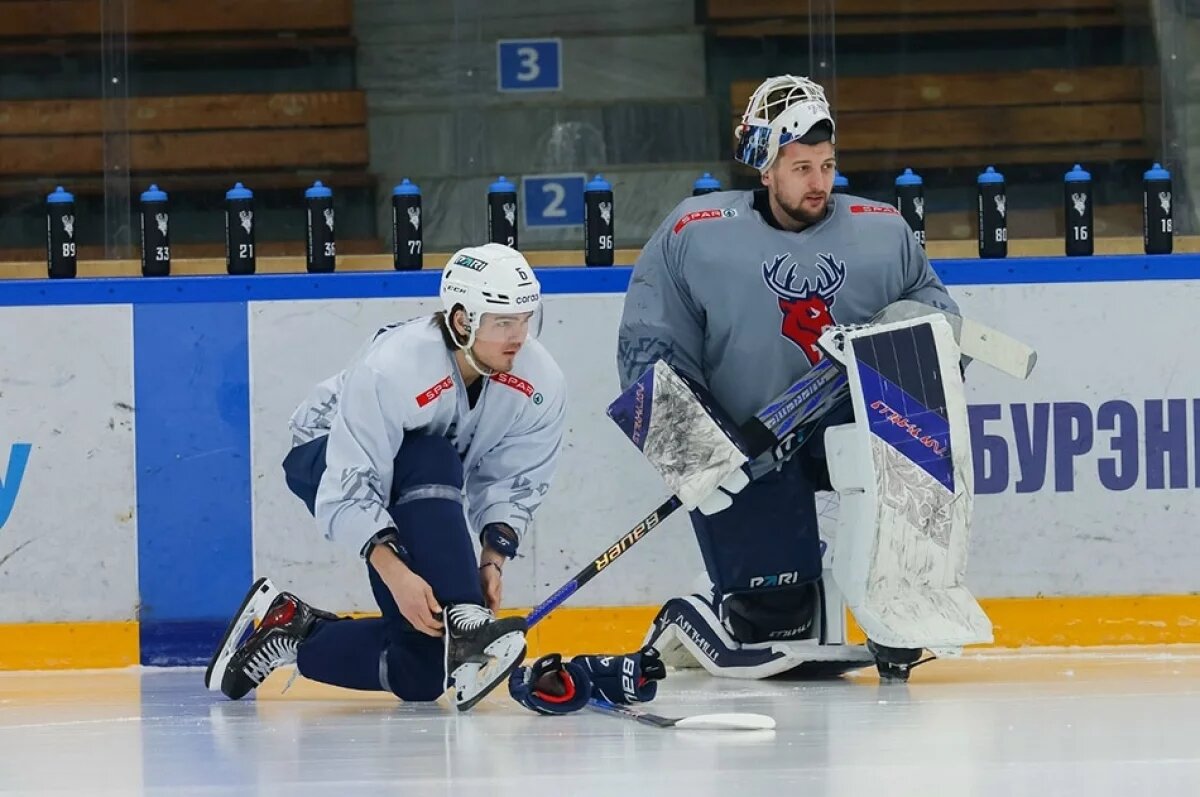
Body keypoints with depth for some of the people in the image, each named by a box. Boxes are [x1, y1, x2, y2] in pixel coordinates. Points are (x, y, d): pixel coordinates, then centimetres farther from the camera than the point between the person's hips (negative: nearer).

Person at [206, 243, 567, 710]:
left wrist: (493, 558, -22)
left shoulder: (541, 385, -20)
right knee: (431, 464, -41)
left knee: (421, 673, -8)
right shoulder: (390, 369, -37)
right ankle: (463, 626, -43)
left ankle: (294, 631, 14)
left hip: (427, 497, 5)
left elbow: (515, 482, -8)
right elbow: (349, 488, -37)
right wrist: (394, 572, -46)